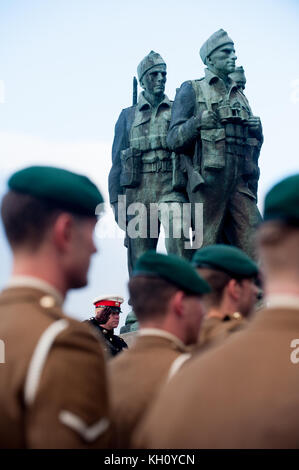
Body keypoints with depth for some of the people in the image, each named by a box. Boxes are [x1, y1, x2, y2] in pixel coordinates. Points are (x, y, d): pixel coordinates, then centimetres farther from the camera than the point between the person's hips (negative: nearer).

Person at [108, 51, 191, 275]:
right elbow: (117, 162, 13)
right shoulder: (128, 116, 15)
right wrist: (116, 202, 4)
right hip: (138, 189, 1)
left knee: (178, 236, -26)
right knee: (140, 259, 0)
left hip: (171, 187, -1)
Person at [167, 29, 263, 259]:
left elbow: (256, 142, 29)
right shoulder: (192, 90, 8)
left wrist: (256, 129, 7)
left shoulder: (240, 95, 24)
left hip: (239, 183, 5)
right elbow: (174, 139, -1)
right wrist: (197, 123, -18)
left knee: (257, 250, -5)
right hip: (208, 181, -5)